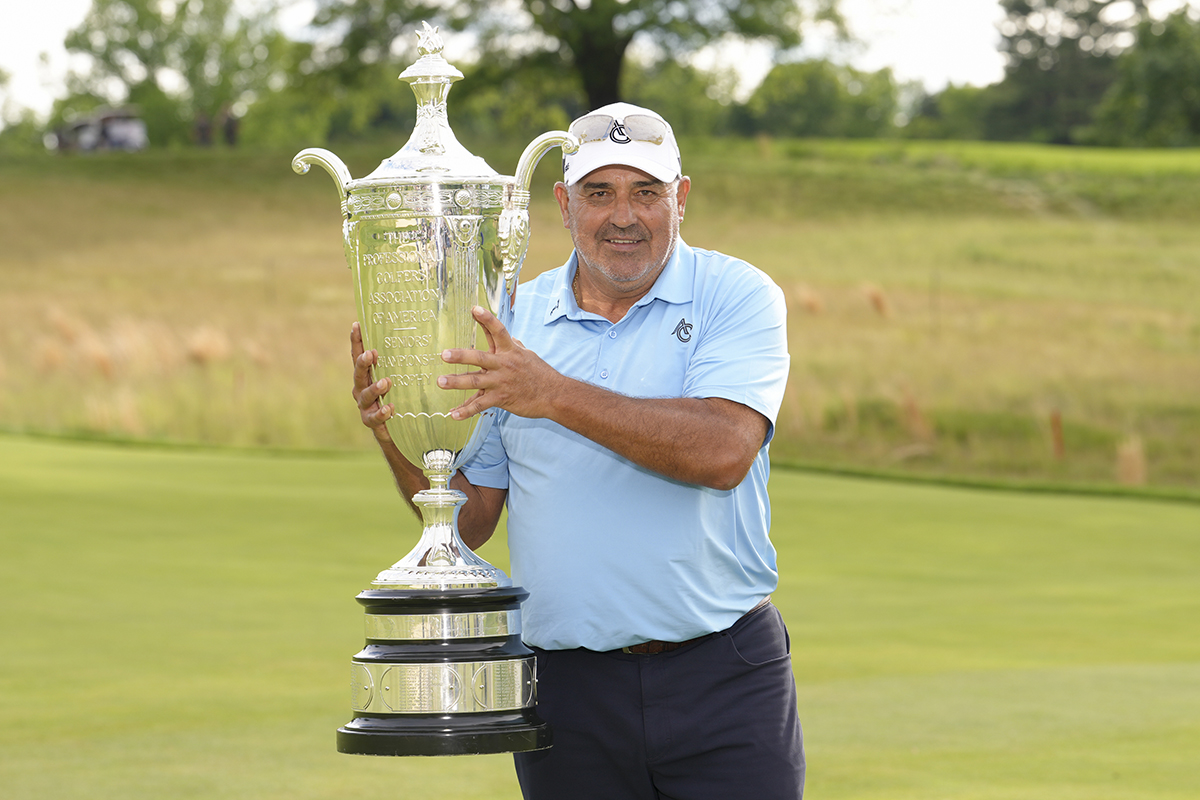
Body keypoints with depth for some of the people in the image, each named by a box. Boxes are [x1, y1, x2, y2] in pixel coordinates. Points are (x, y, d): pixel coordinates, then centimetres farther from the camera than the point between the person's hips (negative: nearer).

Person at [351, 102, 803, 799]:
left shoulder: (737, 297, -1)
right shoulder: (511, 322, 8)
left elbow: (724, 451, -19)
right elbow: (470, 519, 9)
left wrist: (558, 396, -23)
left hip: (723, 682, -3)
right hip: (568, 687, 3)